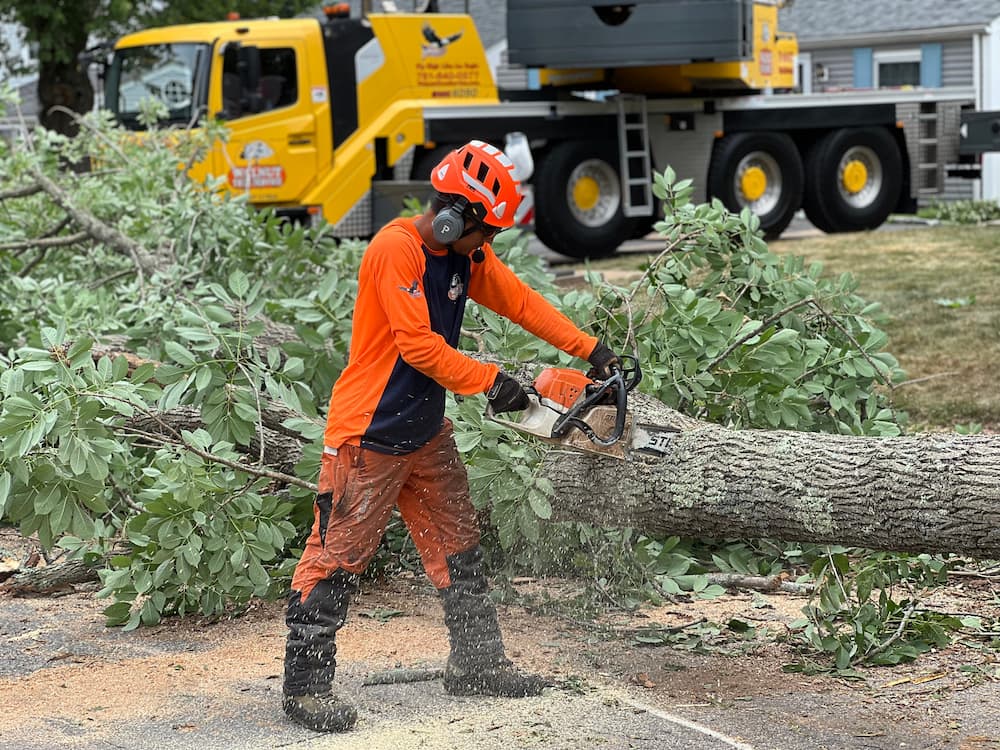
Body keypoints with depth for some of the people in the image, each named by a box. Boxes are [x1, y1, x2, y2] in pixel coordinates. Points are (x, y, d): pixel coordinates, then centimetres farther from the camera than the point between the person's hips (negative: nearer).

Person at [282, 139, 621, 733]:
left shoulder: (468, 254, 5)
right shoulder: (396, 249, -22)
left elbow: (522, 302, 13)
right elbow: (420, 346, -25)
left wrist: (591, 351, 6)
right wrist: (491, 382, -18)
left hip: (427, 432, 9)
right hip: (369, 437, -9)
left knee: (459, 548, 16)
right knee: (338, 556, -3)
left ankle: (477, 664, 27)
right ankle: (306, 685, 3)